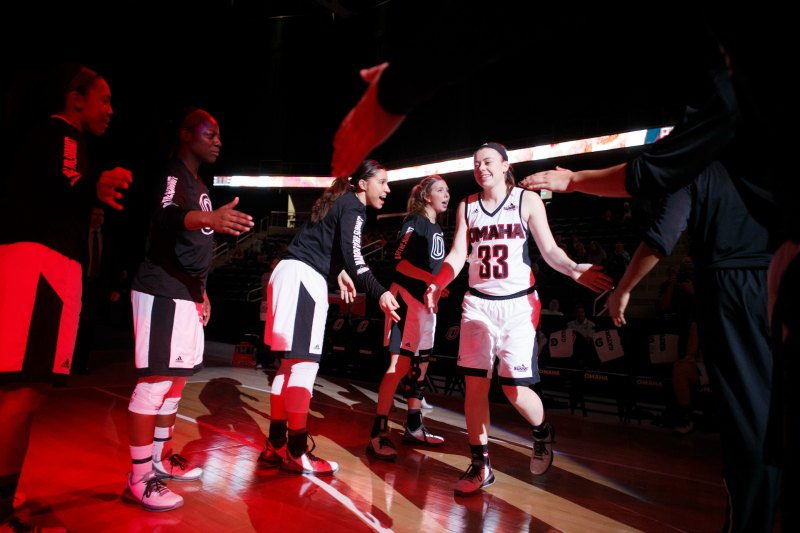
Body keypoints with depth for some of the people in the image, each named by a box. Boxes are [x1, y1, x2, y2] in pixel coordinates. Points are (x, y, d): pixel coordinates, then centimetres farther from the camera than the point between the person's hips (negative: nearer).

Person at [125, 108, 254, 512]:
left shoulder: (198, 184, 20)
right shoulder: (173, 175, -9)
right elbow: (165, 217, -32)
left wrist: (202, 291, 23)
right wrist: (209, 218, -52)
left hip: (186, 293, 10)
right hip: (161, 292, -10)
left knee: (175, 378, 14)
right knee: (156, 380, -7)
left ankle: (161, 458, 26)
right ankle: (139, 479, 2)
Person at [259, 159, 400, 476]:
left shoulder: (340, 201, 23)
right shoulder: (354, 208, -5)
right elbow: (352, 253, -20)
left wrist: (339, 273, 41)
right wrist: (379, 292, -28)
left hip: (291, 274, 10)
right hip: (303, 277, -10)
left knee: (291, 362, 11)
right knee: (305, 362, -9)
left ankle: (275, 446, 18)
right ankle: (296, 453, -3)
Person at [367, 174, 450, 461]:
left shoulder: (438, 229, 16)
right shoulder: (415, 221, -8)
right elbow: (399, 258, -17)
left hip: (426, 300, 9)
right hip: (407, 297, -9)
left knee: (420, 364, 13)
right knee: (399, 363, -13)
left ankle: (414, 427, 25)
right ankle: (378, 434, -10)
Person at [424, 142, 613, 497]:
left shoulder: (527, 201, -1)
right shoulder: (466, 206, 8)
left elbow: (549, 249, -3)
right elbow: (457, 255, 4)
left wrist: (574, 270, -23)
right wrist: (437, 283, -14)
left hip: (518, 305, -3)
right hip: (477, 304, 3)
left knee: (514, 388, -5)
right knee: (474, 384, 1)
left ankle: (542, 432, 29)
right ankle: (480, 465, 15)